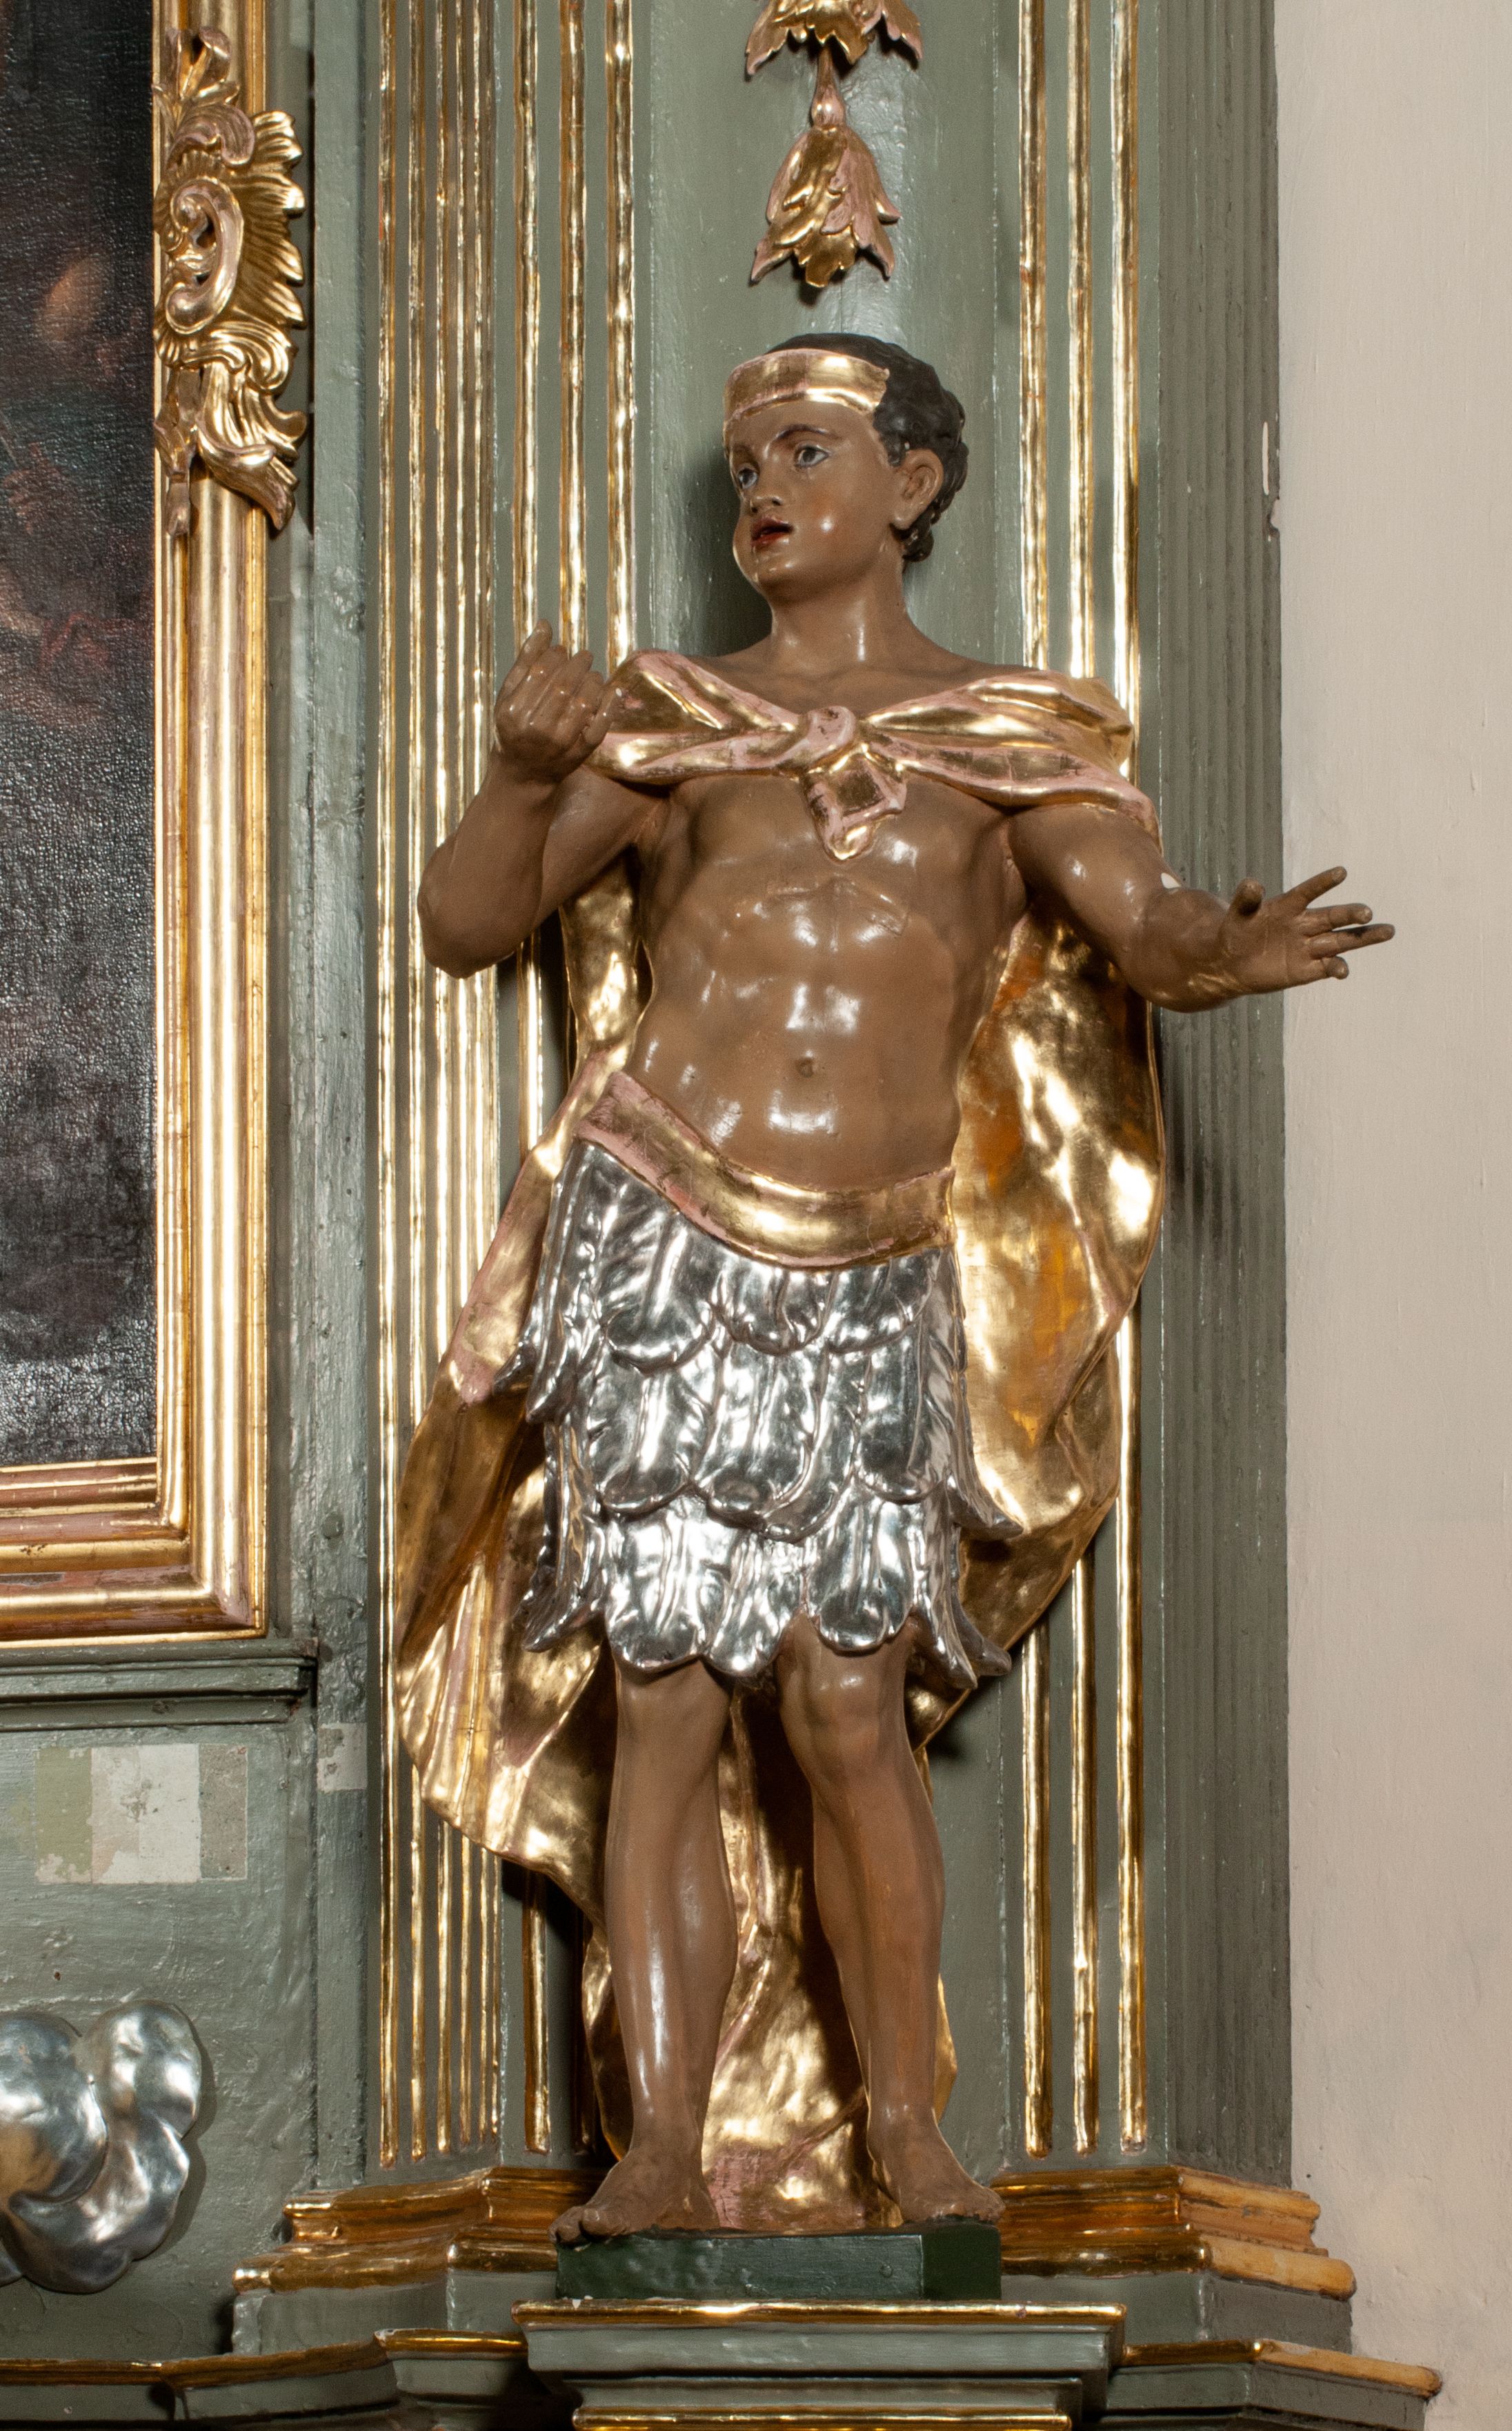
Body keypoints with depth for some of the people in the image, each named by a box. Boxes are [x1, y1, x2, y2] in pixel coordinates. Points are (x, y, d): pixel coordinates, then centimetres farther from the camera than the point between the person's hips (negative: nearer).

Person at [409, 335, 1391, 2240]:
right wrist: (524, 772, -12)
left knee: (848, 1715, -4)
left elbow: (1138, 918, -2)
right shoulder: (671, 725, 12)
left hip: (871, 1291, 0)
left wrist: (1219, 947, -26)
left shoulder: (1014, 742, 11)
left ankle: (908, 2126, 8)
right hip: (661, 1257, 0)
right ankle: (661, 2144, 1)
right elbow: (465, 925, 8)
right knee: (667, 1707, -1)